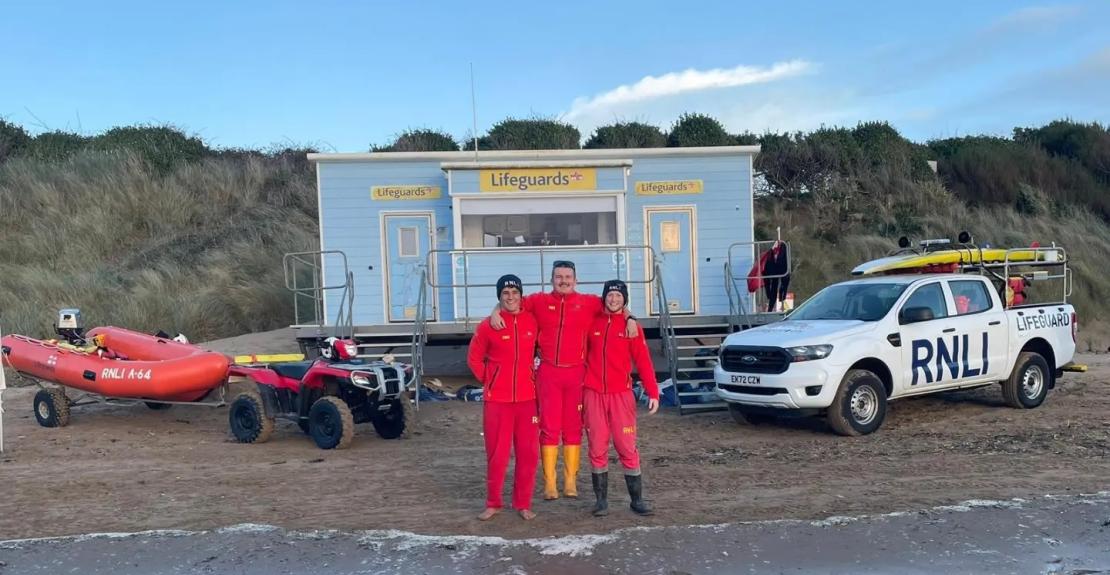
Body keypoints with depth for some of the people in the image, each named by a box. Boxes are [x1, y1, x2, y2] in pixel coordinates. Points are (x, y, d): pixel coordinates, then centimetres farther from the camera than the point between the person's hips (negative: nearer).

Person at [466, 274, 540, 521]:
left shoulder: (532, 321, 2)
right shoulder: (488, 326, -3)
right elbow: (474, 359, 6)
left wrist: (531, 377, 9)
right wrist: (489, 381, 3)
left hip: (527, 398, 2)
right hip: (497, 399, -2)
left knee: (528, 453, 4)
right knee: (497, 454, 3)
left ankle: (523, 503, 17)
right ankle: (493, 503, 18)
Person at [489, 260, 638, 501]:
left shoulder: (588, 302, 5)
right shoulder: (539, 301, 6)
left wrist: (630, 319, -5)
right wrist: (495, 312, -7)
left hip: (577, 373, 0)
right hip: (548, 373, 0)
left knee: (573, 428, 6)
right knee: (549, 428, 2)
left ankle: (571, 481, 15)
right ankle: (549, 482, 9)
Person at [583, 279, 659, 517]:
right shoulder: (592, 323, 7)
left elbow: (643, 361, -1)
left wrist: (652, 392, -6)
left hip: (621, 395, -1)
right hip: (594, 395, 1)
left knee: (627, 448, -1)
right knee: (597, 449, 5)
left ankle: (637, 499, 10)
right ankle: (601, 500, 15)